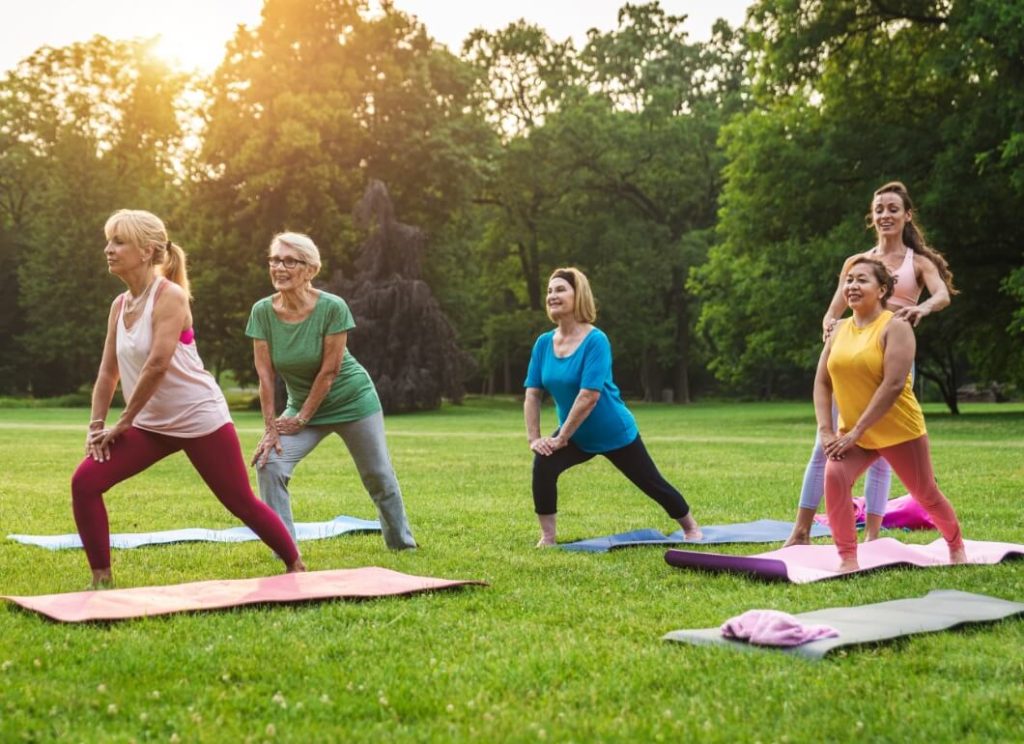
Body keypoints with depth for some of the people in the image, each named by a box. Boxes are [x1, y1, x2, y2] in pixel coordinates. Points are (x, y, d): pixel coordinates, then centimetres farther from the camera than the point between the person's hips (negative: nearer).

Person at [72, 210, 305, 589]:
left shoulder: (169, 296, -16)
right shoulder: (119, 305, 6)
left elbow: (158, 364, -23)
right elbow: (108, 371, 9)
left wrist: (123, 422, -18)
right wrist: (96, 425, -1)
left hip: (200, 419, -7)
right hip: (152, 423, 7)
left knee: (241, 502, 0)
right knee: (85, 482, -8)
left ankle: (297, 568, 19)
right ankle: (101, 578, 2)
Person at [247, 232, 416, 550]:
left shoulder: (332, 307, -24)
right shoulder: (262, 311, -14)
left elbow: (329, 371, -21)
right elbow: (265, 374, -13)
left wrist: (301, 419, -17)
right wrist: (271, 428, -16)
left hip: (352, 401, -3)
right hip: (301, 403, 3)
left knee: (378, 477, 8)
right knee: (269, 463, -17)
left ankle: (401, 542, 32)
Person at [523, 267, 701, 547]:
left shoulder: (595, 340, -25)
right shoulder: (544, 342, -6)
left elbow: (589, 396, -30)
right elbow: (533, 394, -4)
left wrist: (561, 438, -27)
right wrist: (534, 438, -14)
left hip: (614, 434, -4)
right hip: (578, 436, 5)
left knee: (651, 483, 10)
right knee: (543, 464, -22)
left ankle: (691, 528, 36)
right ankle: (547, 538, -9)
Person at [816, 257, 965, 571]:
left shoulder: (895, 326, -14)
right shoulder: (840, 329, 4)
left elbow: (893, 384, -23)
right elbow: (822, 382, 3)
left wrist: (857, 432, -24)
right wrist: (825, 431, -10)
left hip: (899, 430, -4)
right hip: (851, 431, 4)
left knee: (926, 495, 12)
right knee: (834, 477, -22)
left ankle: (956, 548, 40)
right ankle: (848, 560, -12)